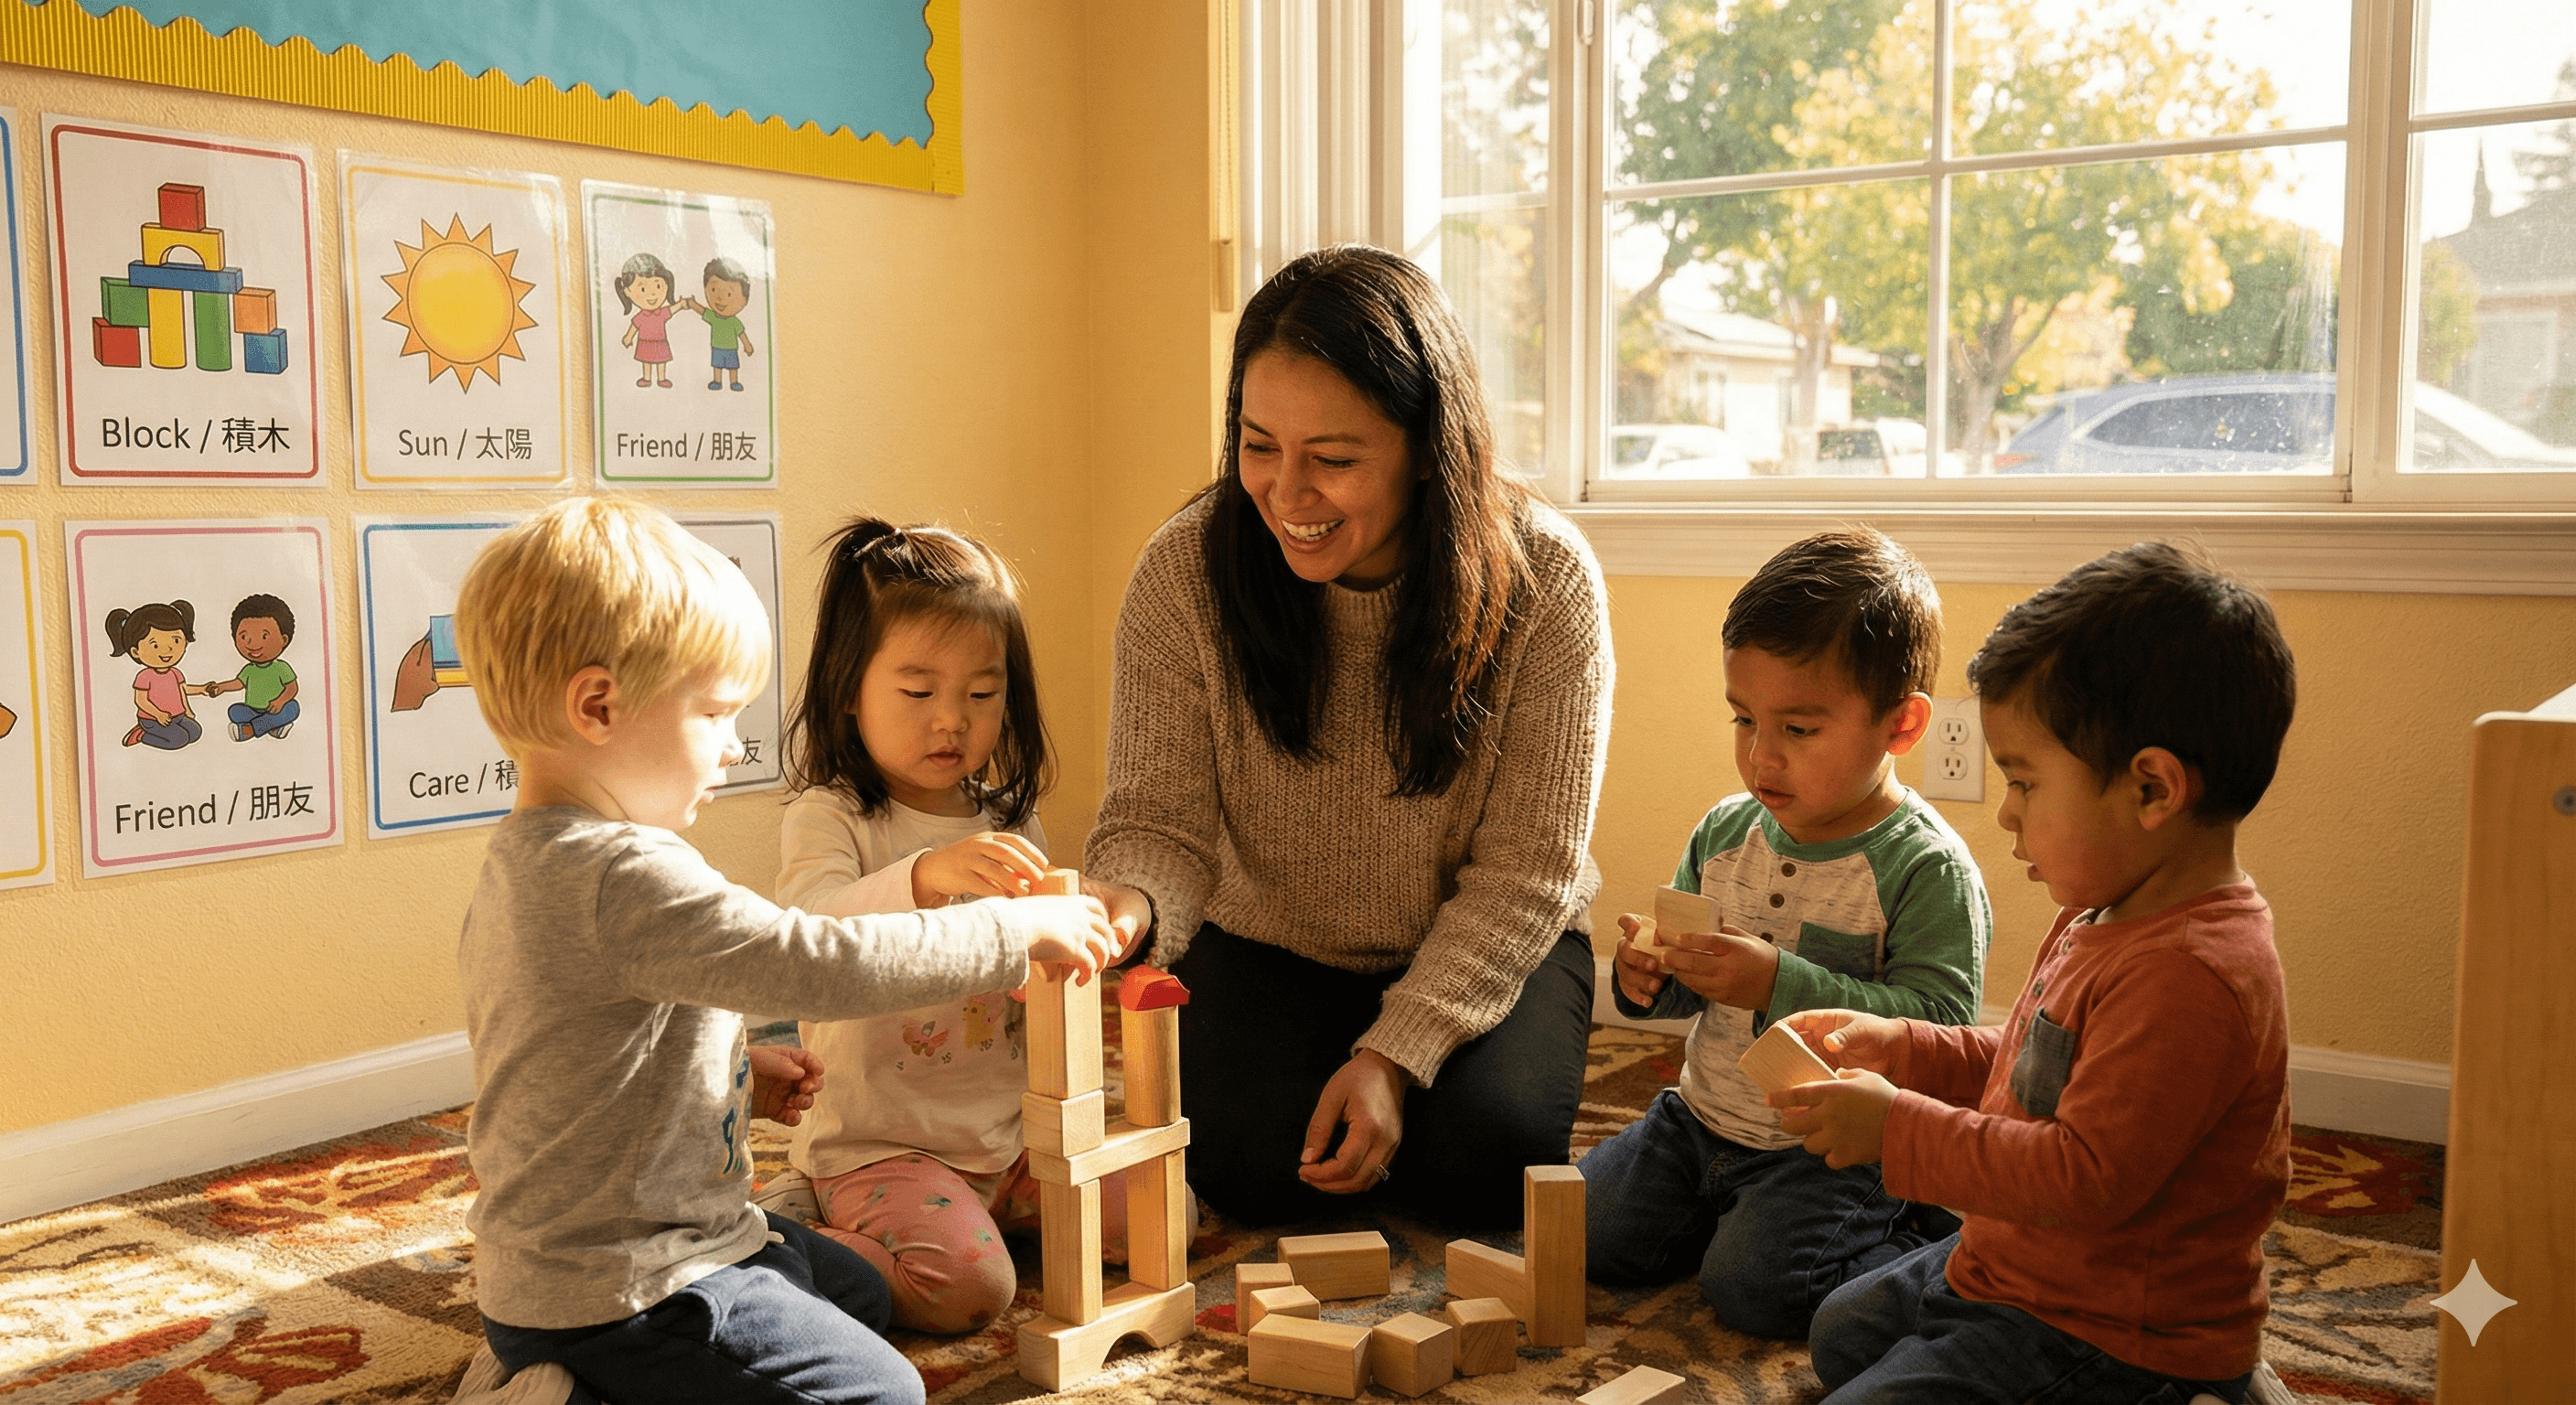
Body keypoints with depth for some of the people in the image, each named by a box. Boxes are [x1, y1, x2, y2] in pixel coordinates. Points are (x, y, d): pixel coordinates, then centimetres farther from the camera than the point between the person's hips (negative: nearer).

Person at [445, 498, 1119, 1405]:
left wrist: (734, 1076, 11)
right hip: (621, 1289, -10)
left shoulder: (519, 864, 6)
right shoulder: (631, 879, -28)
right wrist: (1015, 930, -21)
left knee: (862, 1295, 25)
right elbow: (824, 966, -32)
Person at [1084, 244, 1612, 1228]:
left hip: (1483, 958, 0)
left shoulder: (1544, 579, -21)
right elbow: (1161, 821, -13)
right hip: (1265, 953, 1)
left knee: (1482, 1163, -23)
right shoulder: (1184, 573, -18)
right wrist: (1125, 908, -38)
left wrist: (1397, 1054, -24)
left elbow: (1524, 870, -16)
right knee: (1254, 1166, -21)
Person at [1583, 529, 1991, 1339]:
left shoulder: (1929, 869, -18)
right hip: (1702, 1119, 7)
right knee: (1591, 1233, -2)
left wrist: (1779, 983, -34)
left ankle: (1917, 1244, 4)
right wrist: (1648, 980, -14)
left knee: (1750, 1286, -21)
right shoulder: (1725, 833, 1)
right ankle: (1738, 1206, 19)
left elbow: (1937, 1027, -27)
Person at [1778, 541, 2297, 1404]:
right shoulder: (2103, 919, 2)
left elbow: (2087, 1178, -33)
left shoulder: (2190, 976, -32)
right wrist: (1901, 1049, 4)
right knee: (1841, 1332, 29)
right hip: (2002, 1271, 11)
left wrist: (1897, 1128, -25)